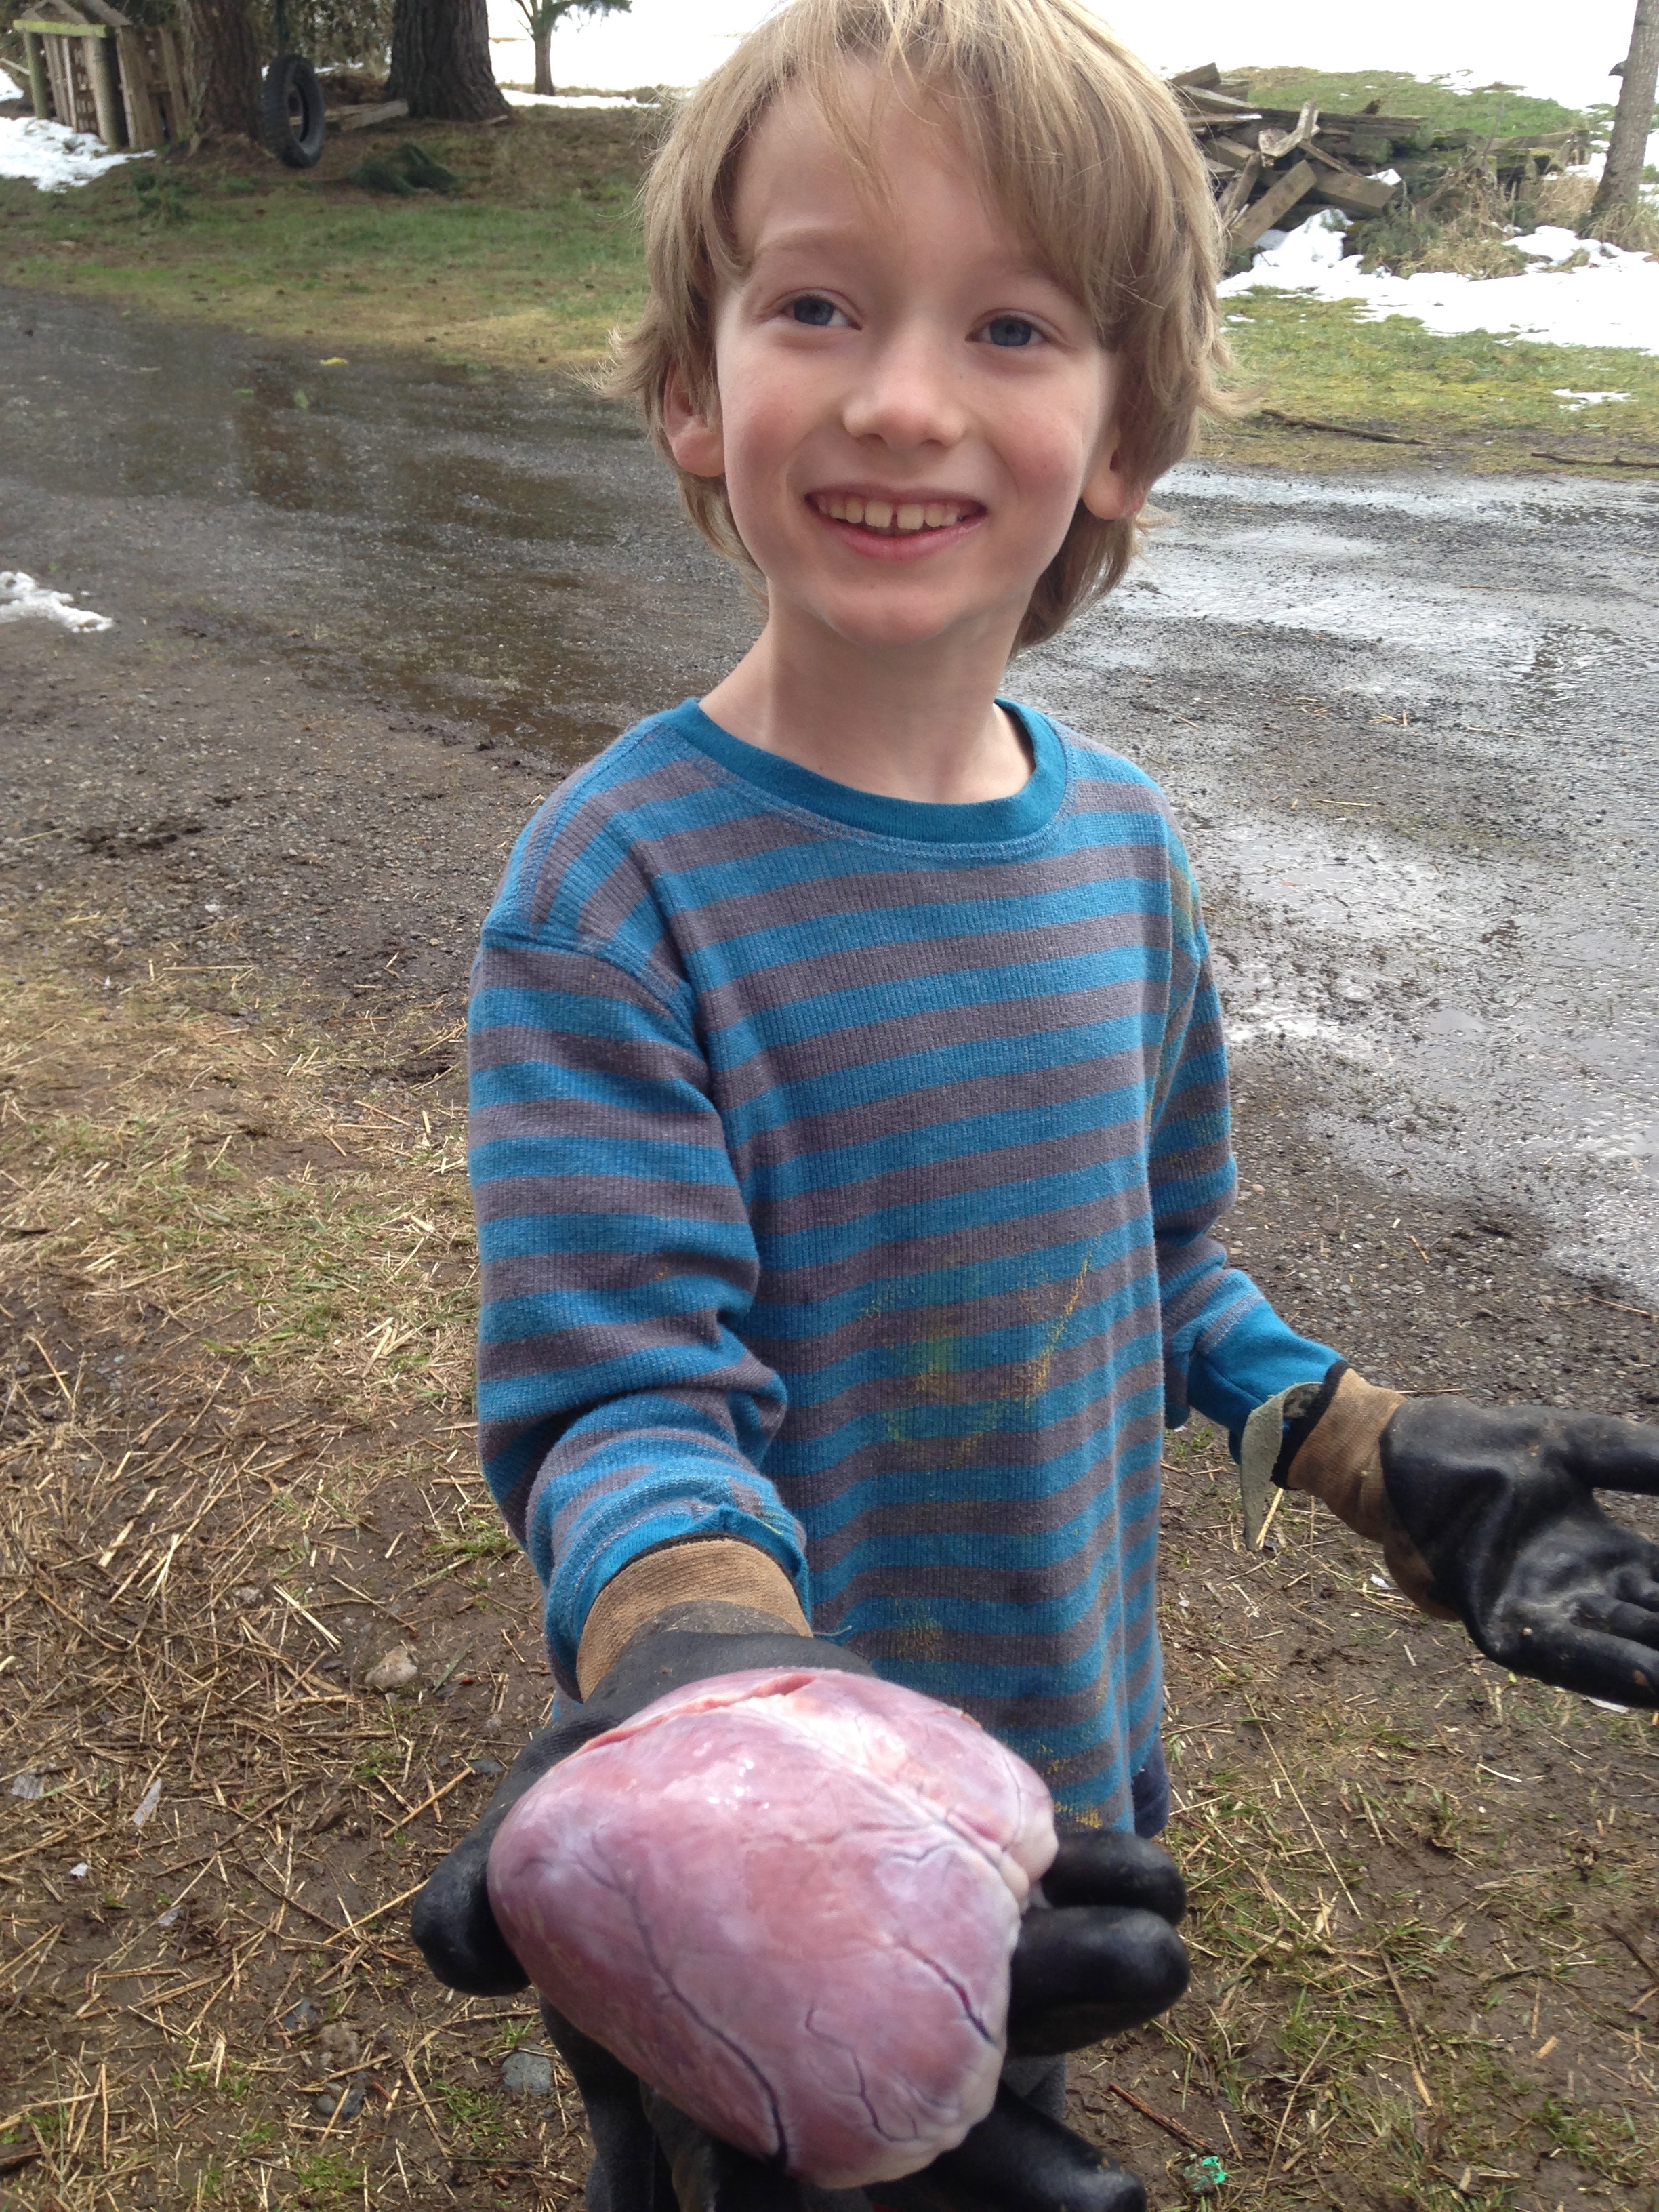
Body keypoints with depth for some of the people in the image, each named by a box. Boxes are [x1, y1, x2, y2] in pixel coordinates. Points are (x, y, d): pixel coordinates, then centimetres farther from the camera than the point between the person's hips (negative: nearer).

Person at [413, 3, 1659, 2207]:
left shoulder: (1123, 843, -7)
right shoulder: (616, 886, -24)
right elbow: (619, 1383, -26)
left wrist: (1377, 1450, -6)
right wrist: (701, 1667, -45)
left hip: (1071, 1747, 5)